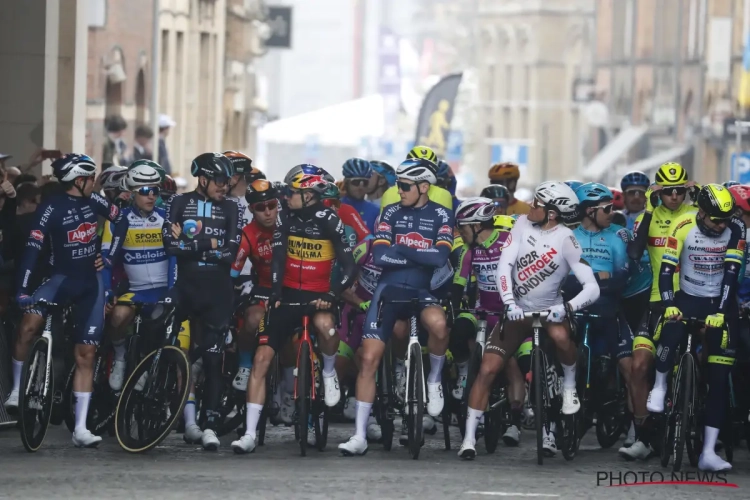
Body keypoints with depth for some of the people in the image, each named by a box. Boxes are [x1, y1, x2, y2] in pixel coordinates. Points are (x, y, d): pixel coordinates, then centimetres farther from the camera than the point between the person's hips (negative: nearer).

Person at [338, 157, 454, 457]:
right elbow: (379, 257, -6)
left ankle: (434, 381, -7)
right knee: (369, 359, -8)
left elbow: (440, 258, -15)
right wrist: (422, 257, -10)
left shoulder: (441, 216, 0)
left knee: (438, 323, -37)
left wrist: (400, 249, -11)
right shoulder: (392, 213, 6)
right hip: (389, 290, 2)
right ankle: (360, 436, -2)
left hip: (421, 292, -2)